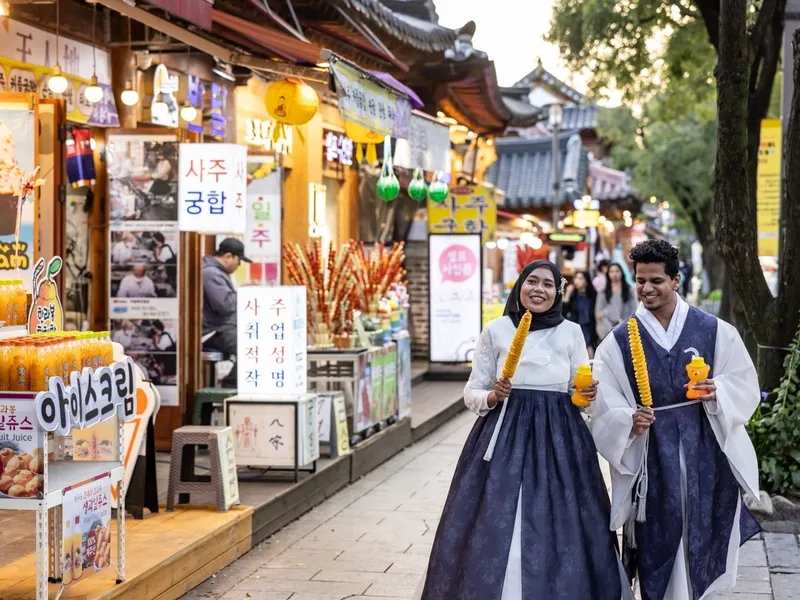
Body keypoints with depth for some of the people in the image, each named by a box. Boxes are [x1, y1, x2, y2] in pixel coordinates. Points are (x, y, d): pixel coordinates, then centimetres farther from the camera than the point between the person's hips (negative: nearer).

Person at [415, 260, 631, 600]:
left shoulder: (571, 333, 5)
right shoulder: (495, 331, 1)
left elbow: (581, 391, 11)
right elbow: (471, 394, 4)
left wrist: (588, 395, -10)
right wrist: (493, 397, -15)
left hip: (558, 441, 1)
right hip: (505, 438, -1)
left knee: (559, 528, -1)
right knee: (496, 529, -4)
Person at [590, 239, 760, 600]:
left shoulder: (714, 331, 2)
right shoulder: (619, 341, 1)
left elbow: (745, 385, 6)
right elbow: (606, 411, -2)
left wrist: (718, 391, -14)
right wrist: (630, 422, -22)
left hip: (707, 454, 1)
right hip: (651, 458, -1)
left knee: (703, 538, 7)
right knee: (657, 544, 2)